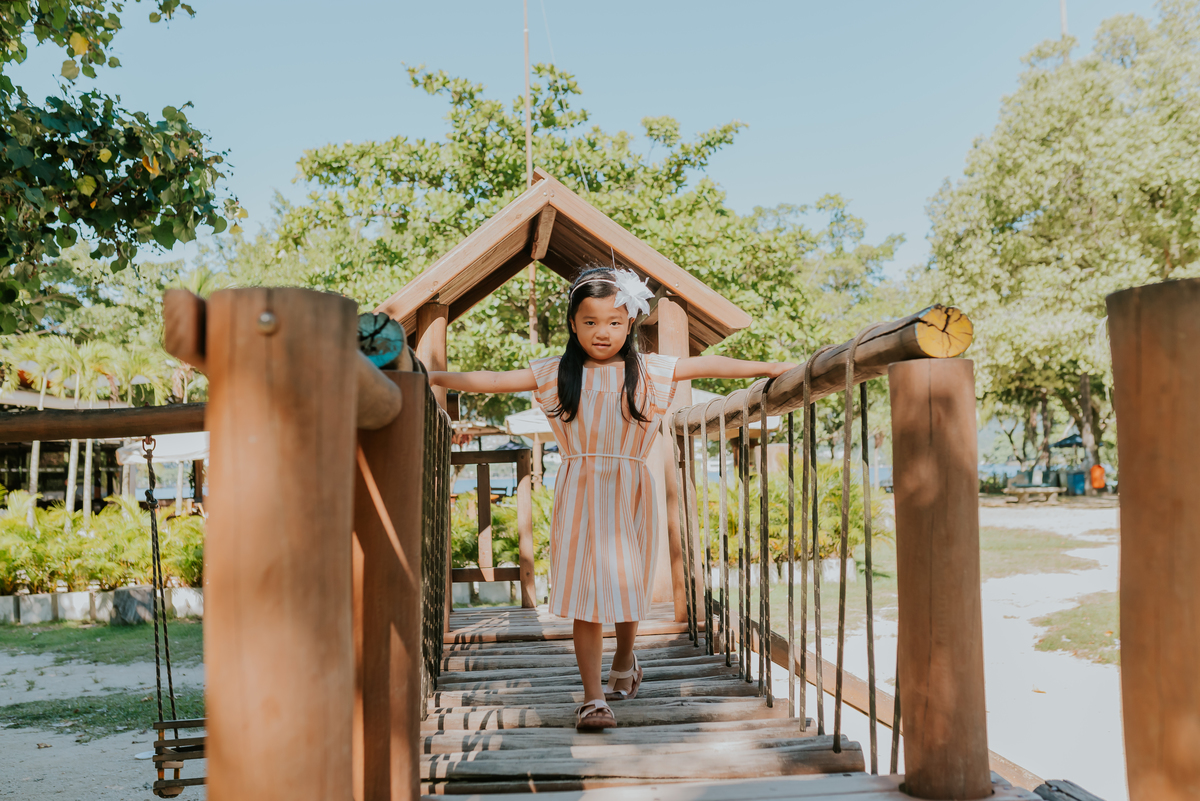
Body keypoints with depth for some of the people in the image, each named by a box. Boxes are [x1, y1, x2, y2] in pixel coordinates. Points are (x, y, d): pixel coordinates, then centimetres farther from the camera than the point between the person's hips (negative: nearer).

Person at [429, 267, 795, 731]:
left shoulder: (648, 371, 4)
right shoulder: (556, 372, 3)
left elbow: (708, 366, 7)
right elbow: (494, 381, 4)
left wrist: (768, 368, 7)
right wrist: (438, 378, -1)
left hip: (629, 495, 1)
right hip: (579, 496, -1)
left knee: (628, 586, 10)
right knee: (586, 593, -4)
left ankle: (624, 661, 40)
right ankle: (593, 697, 4)